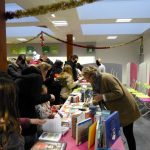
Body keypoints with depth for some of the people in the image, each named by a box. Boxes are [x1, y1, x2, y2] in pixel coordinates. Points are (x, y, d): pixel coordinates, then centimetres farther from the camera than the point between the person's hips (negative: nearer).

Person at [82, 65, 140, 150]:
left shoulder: (106, 78, -26)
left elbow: (119, 93, -29)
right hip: (115, 109, 8)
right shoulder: (95, 82, 0)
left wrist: (102, 96, -30)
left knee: (128, 133, 3)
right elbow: (99, 96, 10)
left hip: (125, 108, -8)